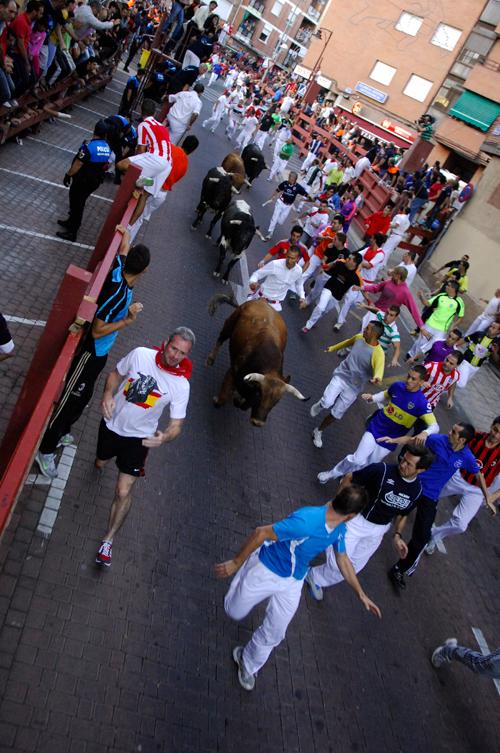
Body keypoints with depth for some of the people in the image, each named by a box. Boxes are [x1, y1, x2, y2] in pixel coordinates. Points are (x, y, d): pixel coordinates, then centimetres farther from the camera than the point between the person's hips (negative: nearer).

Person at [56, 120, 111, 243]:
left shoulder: (89, 146, -24)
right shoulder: (107, 148, -3)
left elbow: (77, 165, -21)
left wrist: (68, 175, -9)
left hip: (82, 181, -7)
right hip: (95, 181, 7)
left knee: (76, 204, 5)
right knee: (79, 204, 24)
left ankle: (72, 233, 13)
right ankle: (71, 222, 41)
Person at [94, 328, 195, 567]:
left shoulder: (181, 386, -22)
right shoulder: (140, 354, -19)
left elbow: (176, 425, -18)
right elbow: (116, 374, -1)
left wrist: (164, 437, -41)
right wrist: (108, 394, -20)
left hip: (138, 437, -3)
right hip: (112, 424, 3)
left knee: (123, 492, -5)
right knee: (100, 463, 29)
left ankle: (108, 539, 18)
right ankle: (103, 460, 68)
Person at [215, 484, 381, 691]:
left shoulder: (339, 529, -12)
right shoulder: (306, 520, -39)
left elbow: (343, 559, 7)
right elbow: (261, 533, -31)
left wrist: (361, 594, 9)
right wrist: (235, 563, -23)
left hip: (292, 583, 5)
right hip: (265, 571, -5)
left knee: (273, 635, 13)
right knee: (234, 612, 17)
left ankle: (248, 665, 42)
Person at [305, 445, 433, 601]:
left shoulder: (417, 490, -9)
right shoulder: (381, 470, -25)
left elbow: (402, 513, 9)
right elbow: (349, 478, -13)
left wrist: (396, 536, -1)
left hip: (378, 531, 5)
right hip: (356, 520, -4)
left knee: (354, 567, 14)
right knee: (338, 563, -6)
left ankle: (316, 578, 37)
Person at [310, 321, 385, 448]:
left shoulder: (378, 353, -23)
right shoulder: (359, 337, -7)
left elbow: (379, 369, -41)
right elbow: (348, 342, 17)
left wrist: (377, 378, -66)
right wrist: (333, 348, 31)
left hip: (353, 387, -2)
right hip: (341, 376, 2)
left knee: (336, 415, 7)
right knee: (327, 403, -22)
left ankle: (318, 432, 33)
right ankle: (320, 405, 16)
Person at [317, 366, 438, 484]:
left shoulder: (421, 402, -19)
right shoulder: (397, 385, -7)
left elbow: (434, 426, -23)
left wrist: (424, 433, -45)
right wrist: (371, 398, -5)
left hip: (390, 440, -1)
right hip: (375, 429, 1)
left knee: (369, 465, 13)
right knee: (357, 460, -11)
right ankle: (332, 473, 12)